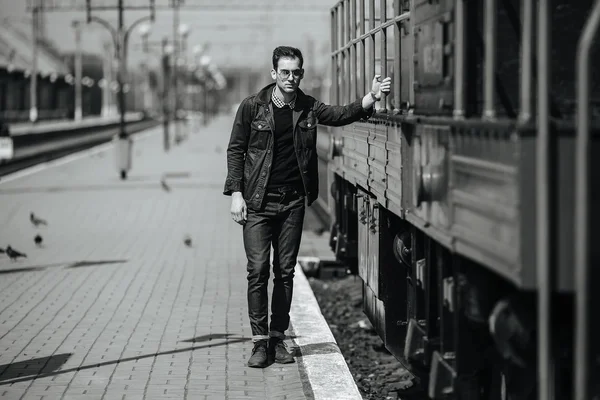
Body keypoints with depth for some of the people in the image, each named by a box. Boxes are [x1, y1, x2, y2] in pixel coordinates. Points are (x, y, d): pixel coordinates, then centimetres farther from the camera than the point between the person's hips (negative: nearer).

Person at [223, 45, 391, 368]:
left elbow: (342, 114, -7)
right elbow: (235, 150, 0)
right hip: (258, 202, -3)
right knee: (258, 270, -6)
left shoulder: (308, 108, 5)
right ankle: (260, 341, 0)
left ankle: (278, 338, 15)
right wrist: (236, 193, -7)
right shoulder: (252, 107, -2)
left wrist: (372, 97, -24)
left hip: (293, 201, 3)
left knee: (285, 272, 7)